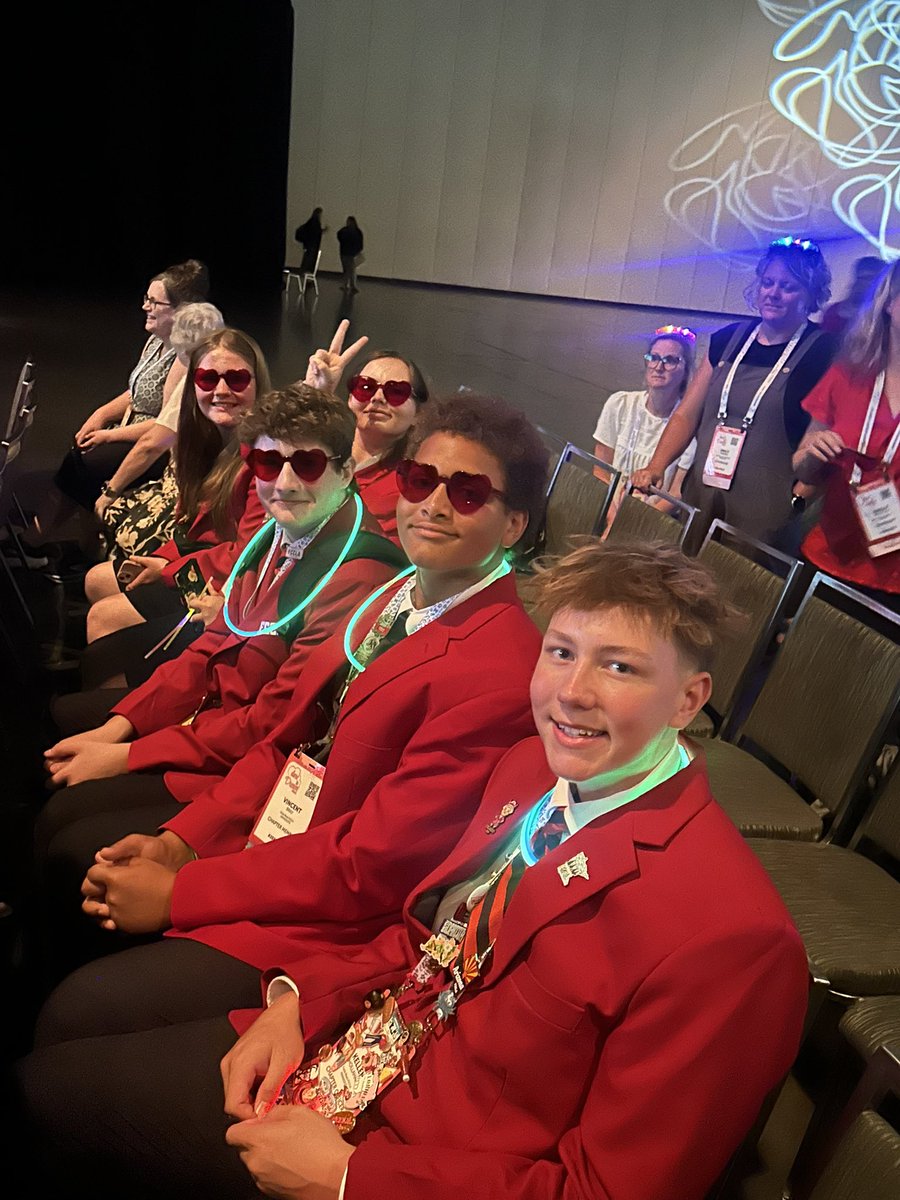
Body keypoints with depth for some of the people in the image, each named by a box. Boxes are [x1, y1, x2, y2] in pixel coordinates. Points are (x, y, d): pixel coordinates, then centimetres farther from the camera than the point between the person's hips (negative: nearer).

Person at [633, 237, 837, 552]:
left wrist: (797, 498, -17)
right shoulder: (727, 339, 10)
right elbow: (686, 415, 9)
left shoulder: (822, 352, -3)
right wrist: (655, 468, -4)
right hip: (699, 500, 4)